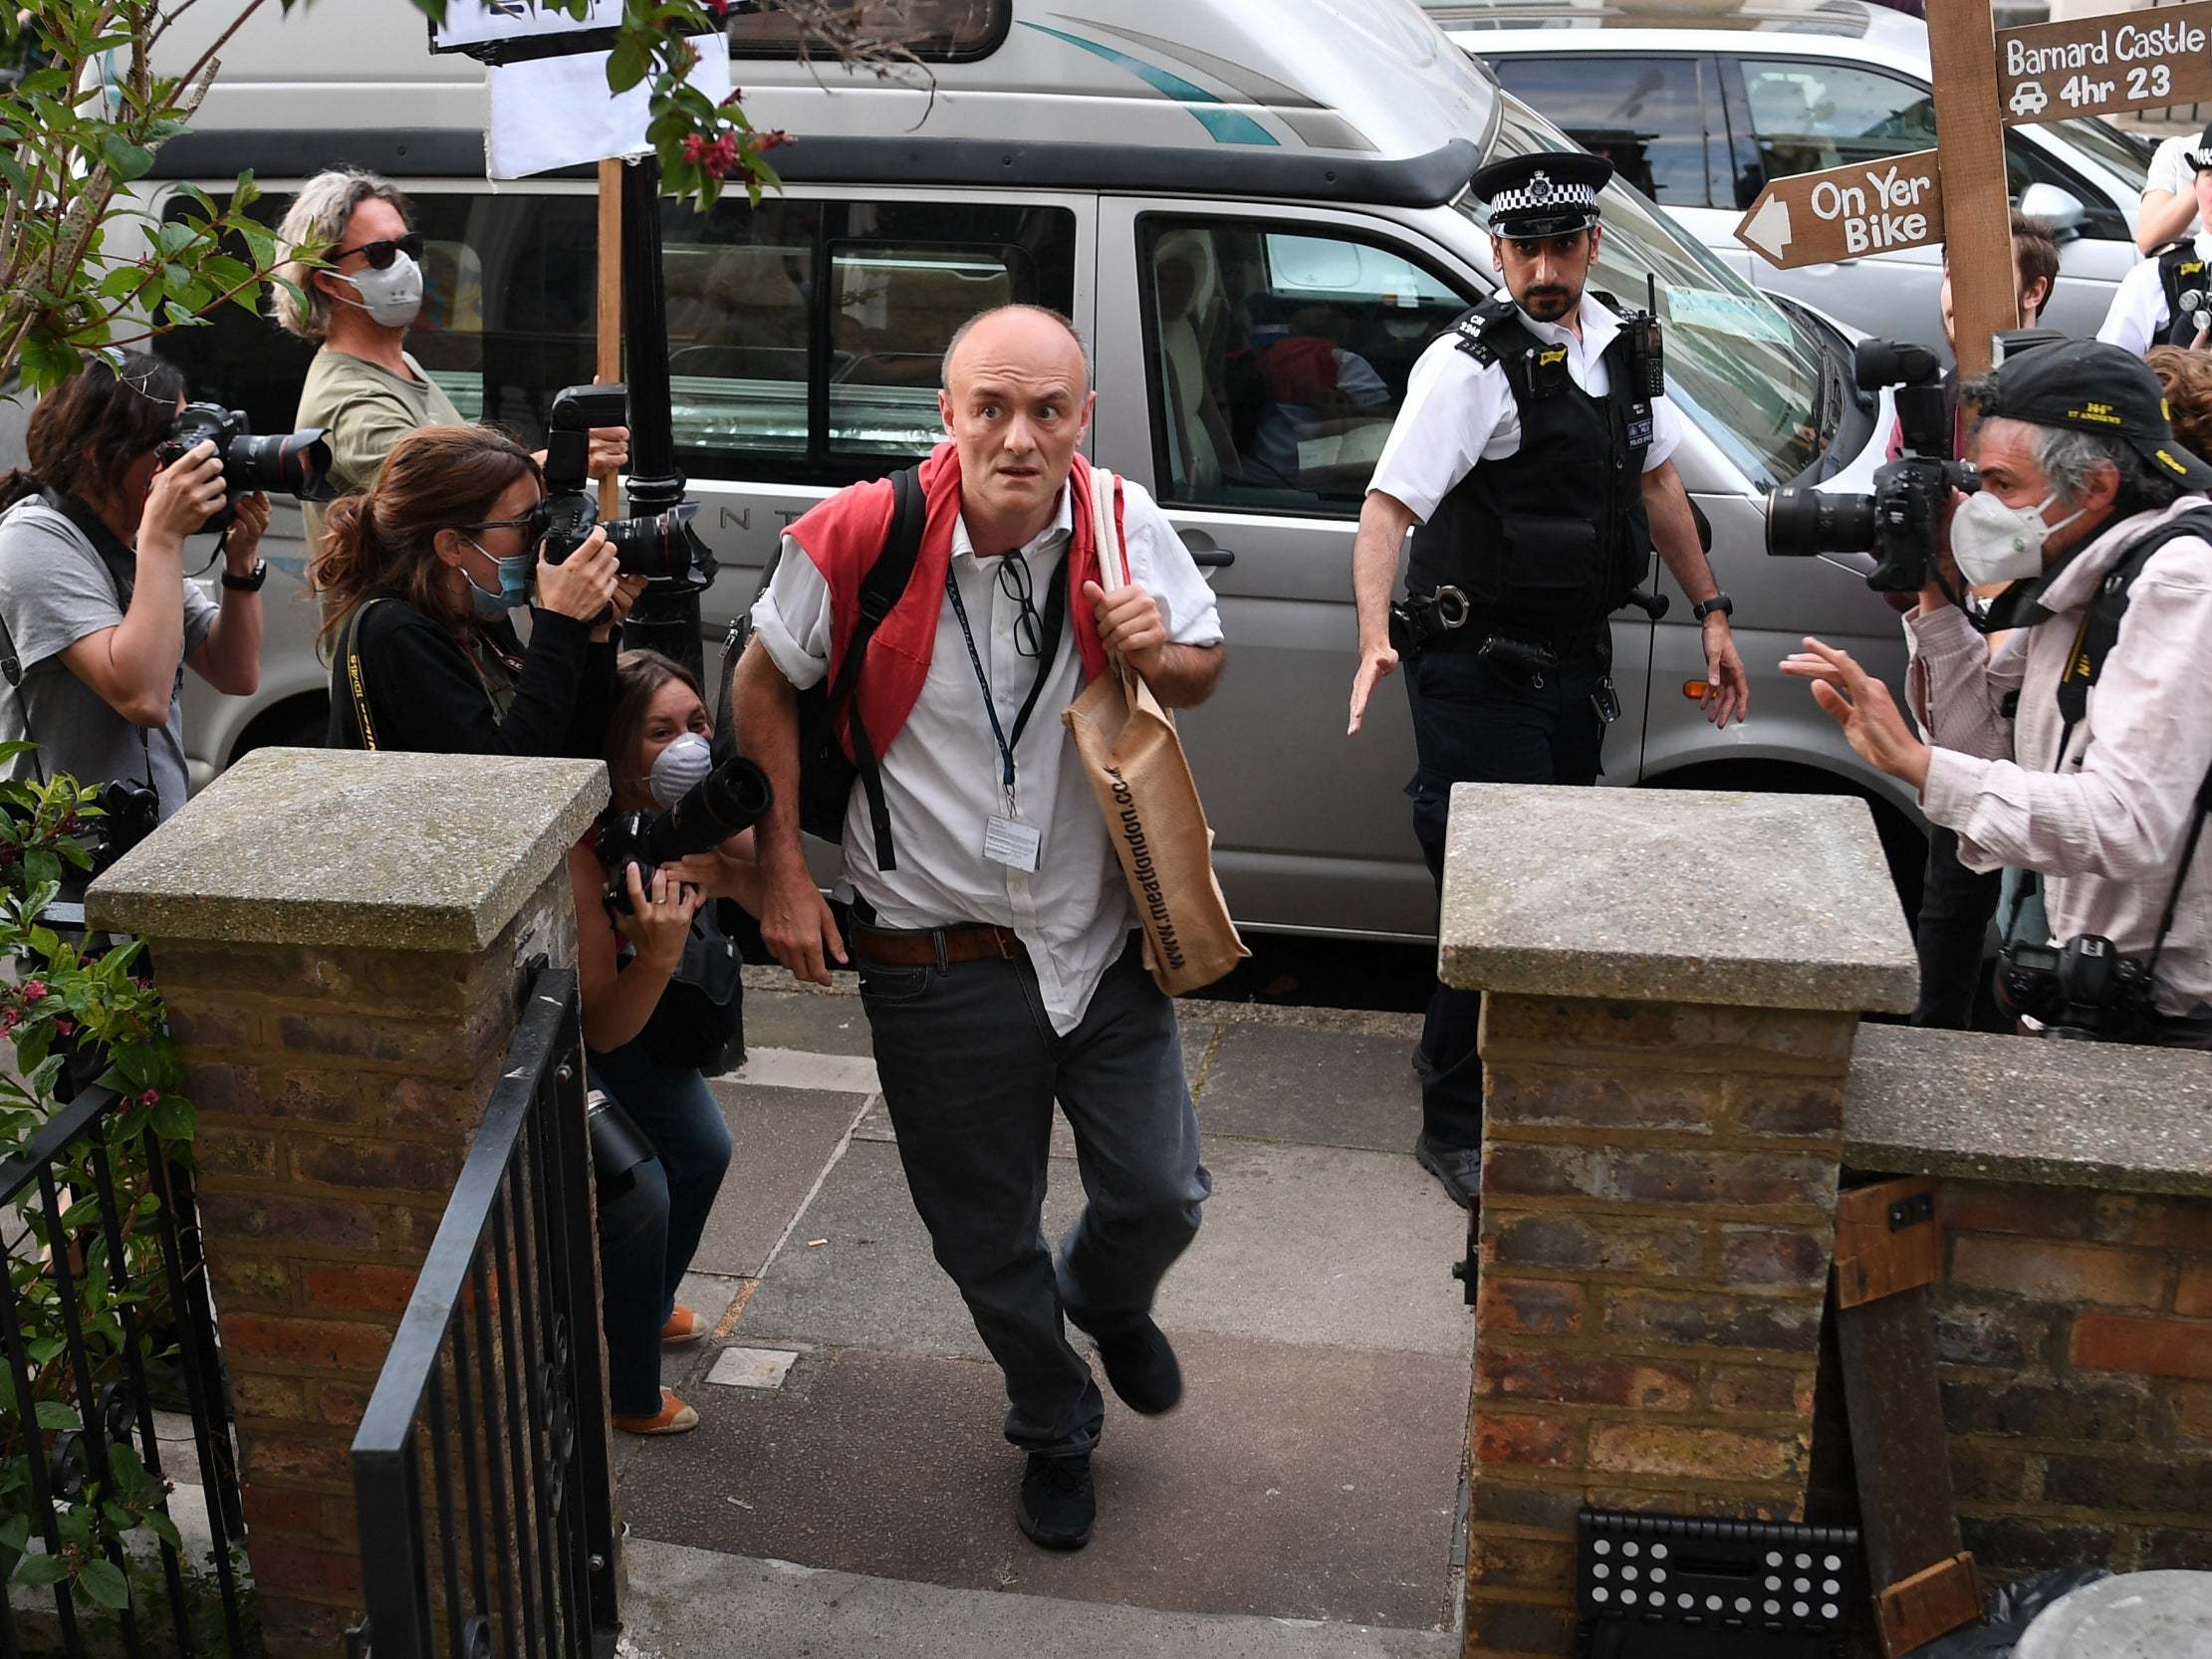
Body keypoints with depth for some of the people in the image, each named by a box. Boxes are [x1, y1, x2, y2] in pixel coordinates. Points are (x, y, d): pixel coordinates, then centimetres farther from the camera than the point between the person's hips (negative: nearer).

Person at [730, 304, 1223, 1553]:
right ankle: (1056, 1427, 43)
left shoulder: (1125, 525, -10)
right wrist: (784, 868, -4)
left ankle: (1110, 1304, 48)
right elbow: (766, 685, 0)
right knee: (988, 1238, 13)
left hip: (1105, 935, 2)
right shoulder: (861, 538, -17)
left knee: (1162, 1194, 9)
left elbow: (1206, 666, 6)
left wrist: (1157, 655, -18)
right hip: (938, 962, -1)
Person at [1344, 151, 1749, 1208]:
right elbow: (1388, 505, -24)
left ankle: (1455, 1055, 38)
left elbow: (1654, 481, 19)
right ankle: (1454, 1128, 12)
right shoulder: (1472, 366, -16)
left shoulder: (1613, 340, 8)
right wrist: (1376, 636, -40)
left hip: (1573, 664, 8)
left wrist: (1711, 614, 17)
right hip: (1481, 675, -8)